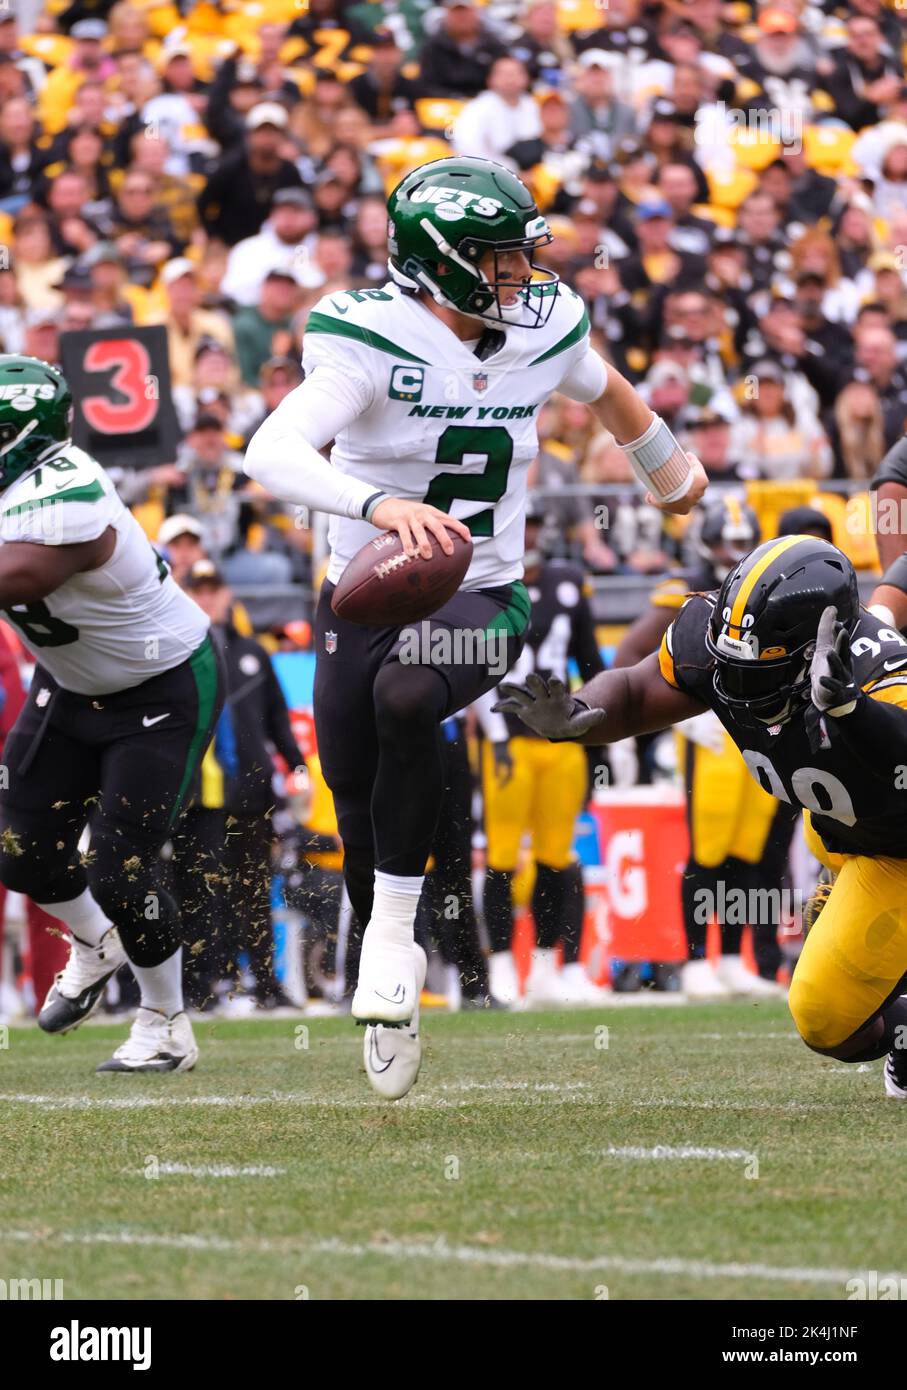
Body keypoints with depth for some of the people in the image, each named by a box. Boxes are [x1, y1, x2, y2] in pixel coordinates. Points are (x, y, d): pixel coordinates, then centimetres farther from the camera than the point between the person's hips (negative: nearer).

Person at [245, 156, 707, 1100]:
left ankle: (394, 934, -23)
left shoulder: (543, 328, -4)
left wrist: (672, 476, 39)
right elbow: (270, 454, -36)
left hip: (479, 600, 1)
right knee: (362, 826, 6)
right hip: (364, 599, -1)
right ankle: (391, 1015, 34)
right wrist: (383, 506, -52)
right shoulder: (372, 339, -19)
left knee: (407, 694, -33)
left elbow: (605, 392, 21)